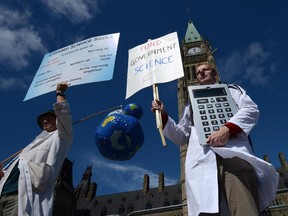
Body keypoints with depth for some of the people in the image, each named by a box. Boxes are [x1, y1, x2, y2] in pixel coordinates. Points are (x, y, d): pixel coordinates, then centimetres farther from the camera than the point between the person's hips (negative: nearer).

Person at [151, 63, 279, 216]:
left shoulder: (231, 89, 30)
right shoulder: (192, 103, 37)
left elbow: (251, 109, 8)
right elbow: (181, 136, 29)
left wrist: (227, 129, -11)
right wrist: (163, 115, 14)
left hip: (233, 150, -2)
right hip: (201, 158, 2)